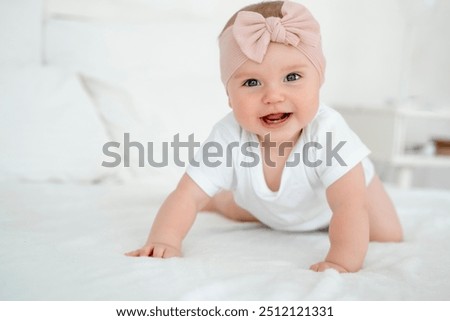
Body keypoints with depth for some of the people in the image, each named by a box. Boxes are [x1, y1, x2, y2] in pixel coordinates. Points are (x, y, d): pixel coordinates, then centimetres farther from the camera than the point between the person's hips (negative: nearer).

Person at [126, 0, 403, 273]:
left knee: (389, 239, -8)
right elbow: (188, 196, -37)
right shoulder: (229, 136, -37)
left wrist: (342, 262, -65)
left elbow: (349, 206, -49)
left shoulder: (328, 131, -44)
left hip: (339, 188, -1)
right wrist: (165, 240, -55)